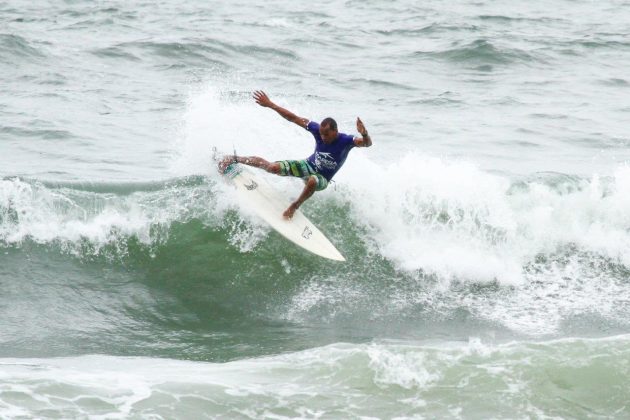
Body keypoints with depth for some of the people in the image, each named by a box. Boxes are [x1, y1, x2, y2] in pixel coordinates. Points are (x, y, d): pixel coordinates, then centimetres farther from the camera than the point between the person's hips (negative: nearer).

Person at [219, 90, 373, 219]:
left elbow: (367, 143, -43)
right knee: (273, 168, -14)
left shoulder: (345, 141, -27)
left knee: (312, 182, -42)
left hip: (322, 177, -3)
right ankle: (235, 159, 7)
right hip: (308, 165, 3)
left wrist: (364, 135, -67)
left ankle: (295, 206, -14)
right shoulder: (318, 129, -18)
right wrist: (270, 105, -13)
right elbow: (293, 118, -12)